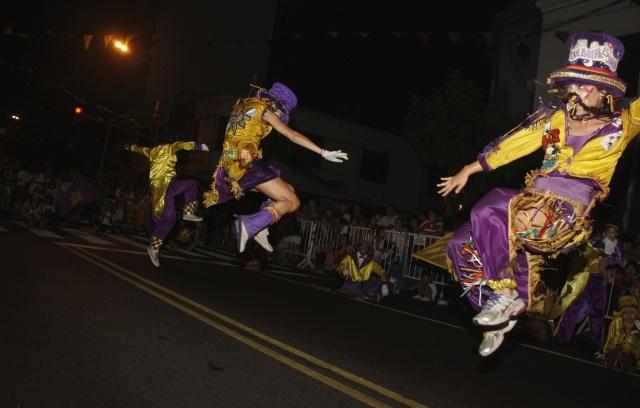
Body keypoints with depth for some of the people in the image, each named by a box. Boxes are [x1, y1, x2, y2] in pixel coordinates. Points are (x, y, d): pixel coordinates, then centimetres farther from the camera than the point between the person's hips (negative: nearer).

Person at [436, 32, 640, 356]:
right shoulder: (552, 120, 13)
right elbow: (509, 145, 16)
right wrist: (467, 171, 19)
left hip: (570, 207, -5)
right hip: (534, 198, 5)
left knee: (489, 213, -31)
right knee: (461, 245, -5)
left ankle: (506, 294, -12)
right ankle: (498, 315, 11)